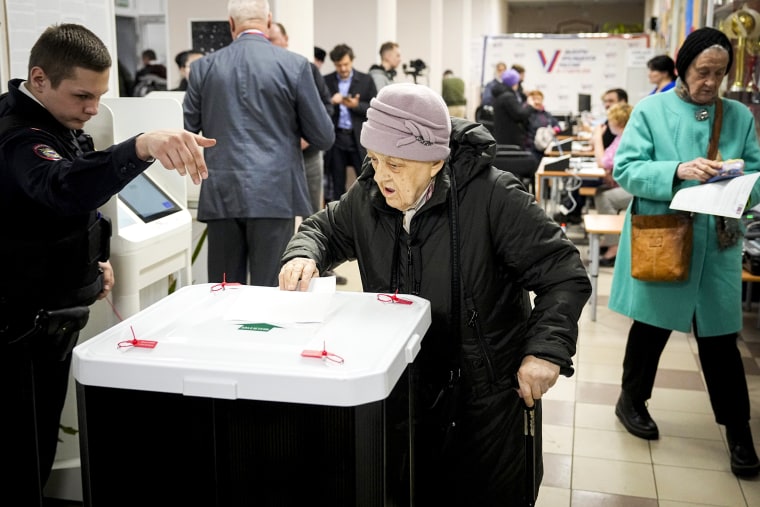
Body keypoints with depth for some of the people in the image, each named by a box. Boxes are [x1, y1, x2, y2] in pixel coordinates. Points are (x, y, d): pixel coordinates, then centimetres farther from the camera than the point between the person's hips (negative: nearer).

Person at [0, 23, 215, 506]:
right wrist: (141, 147, -62)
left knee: (42, 453, 21)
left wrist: (96, 258, 10)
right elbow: (63, 189, -47)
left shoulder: (60, 125, 8)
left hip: (54, 319, 9)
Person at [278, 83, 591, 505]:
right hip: (402, 387, 5)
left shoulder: (492, 196, -21)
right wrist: (304, 254, -7)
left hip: (488, 390, -4)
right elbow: (325, 228, 16)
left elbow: (564, 274, -16)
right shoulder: (369, 196, -4)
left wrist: (547, 350, -27)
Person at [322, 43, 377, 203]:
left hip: (359, 139, -1)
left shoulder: (366, 80, 4)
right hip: (335, 139, 1)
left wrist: (357, 105, -16)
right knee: (337, 186, 7)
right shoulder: (326, 81, 5)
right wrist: (331, 103, -17)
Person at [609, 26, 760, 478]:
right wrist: (677, 172, -26)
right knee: (652, 327, 12)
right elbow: (625, 169, -11)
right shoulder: (650, 110, -4)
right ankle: (632, 400, 35)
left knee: (719, 336, 7)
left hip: (717, 245, 2)